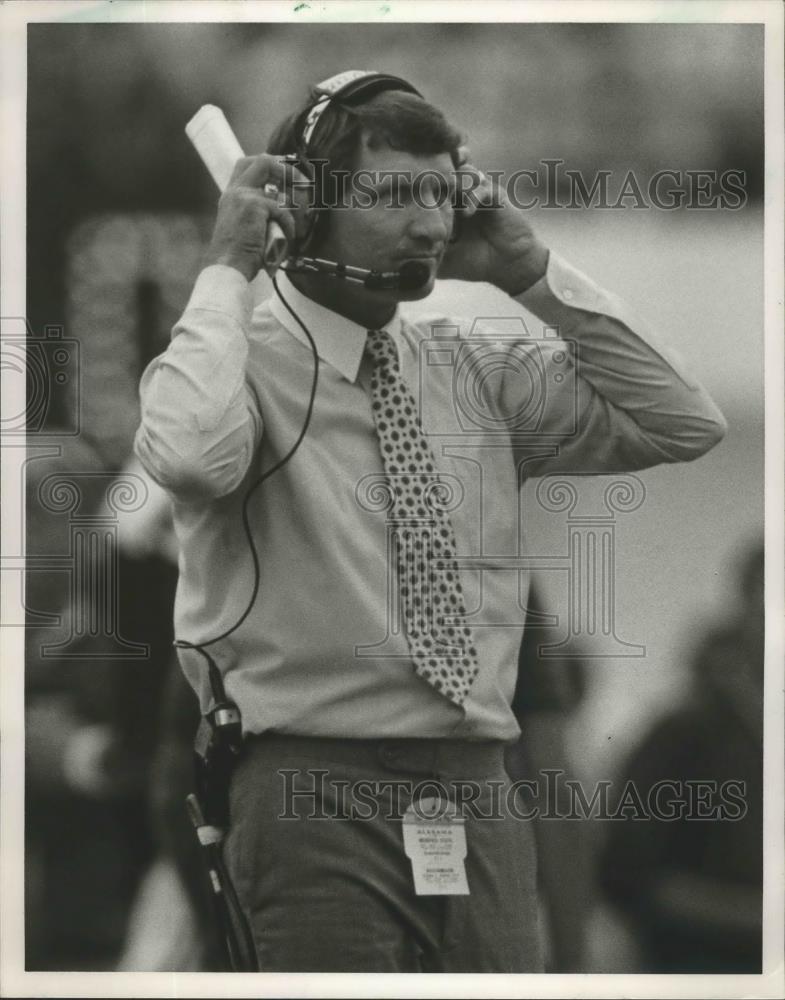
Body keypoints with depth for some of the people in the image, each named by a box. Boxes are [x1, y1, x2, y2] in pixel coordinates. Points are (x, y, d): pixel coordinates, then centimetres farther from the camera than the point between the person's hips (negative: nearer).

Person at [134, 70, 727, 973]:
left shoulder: (476, 369, 12)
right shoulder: (240, 357, -4)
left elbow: (684, 425, 8)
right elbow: (190, 457, -28)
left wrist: (533, 276, 4)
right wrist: (227, 271, -14)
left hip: (478, 796, 5)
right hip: (321, 792, -5)